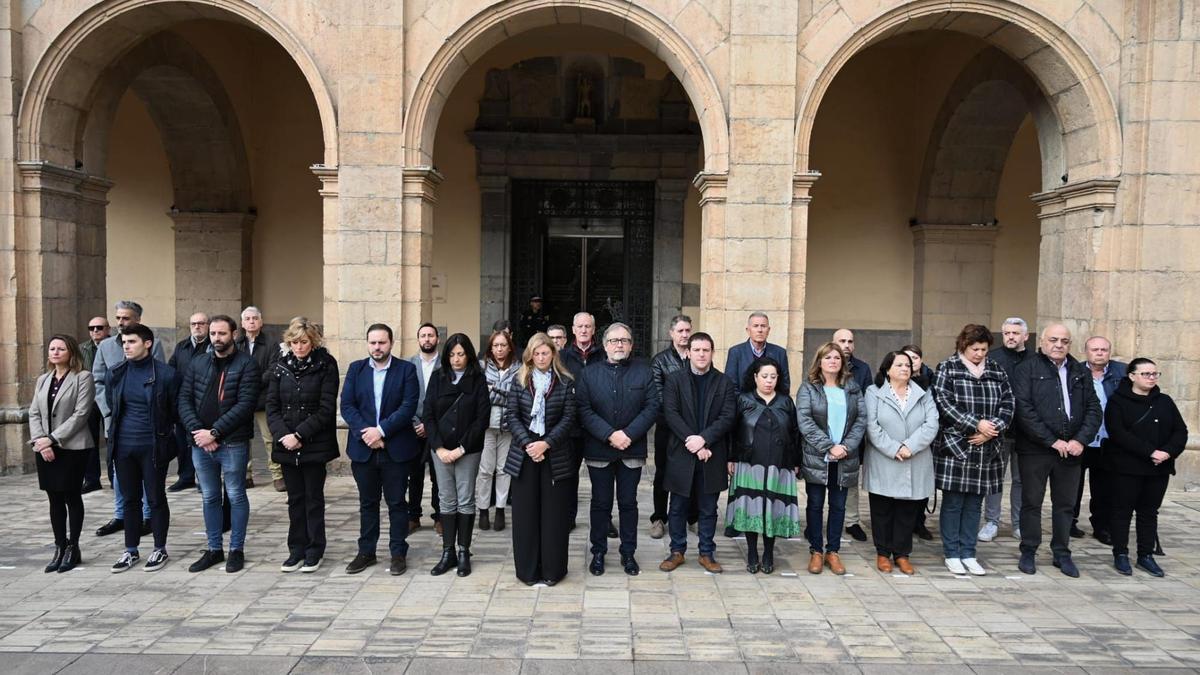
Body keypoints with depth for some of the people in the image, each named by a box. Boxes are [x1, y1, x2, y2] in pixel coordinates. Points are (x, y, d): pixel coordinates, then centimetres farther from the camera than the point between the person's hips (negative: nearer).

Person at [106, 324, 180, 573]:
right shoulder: (116, 373, 6)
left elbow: (174, 410, -1)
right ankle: (131, 550, 23)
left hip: (153, 446, -4)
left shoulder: (165, 373, -9)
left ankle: (160, 550, 16)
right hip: (124, 445, 5)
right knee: (130, 499, 13)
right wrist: (117, 431, 17)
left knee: (156, 499, 4)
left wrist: (162, 433, 5)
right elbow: (111, 406, 20)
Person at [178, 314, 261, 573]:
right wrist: (197, 431, -10)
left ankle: (237, 549, 16)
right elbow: (184, 399, 5)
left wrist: (214, 432, -16)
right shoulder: (197, 363, 10)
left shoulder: (247, 364, -6)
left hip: (232, 443, -5)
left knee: (236, 496, 5)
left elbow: (245, 404, -14)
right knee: (210, 498, 14)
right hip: (200, 442, 5)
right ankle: (214, 549, 26)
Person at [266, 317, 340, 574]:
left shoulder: (325, 365, -6)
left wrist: (299, 434, -15)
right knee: (295, 498, 11)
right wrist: (283, 435, -11)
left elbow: (326, 409, -10)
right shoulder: (280, 365, 5)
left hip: (315, 444, -3)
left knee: (313, 497, 5)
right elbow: (271, 405, 3)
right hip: (286, 445, 3)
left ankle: (314, 551, 15)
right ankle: (297, 550, 21)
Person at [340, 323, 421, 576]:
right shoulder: (356, 369, 6)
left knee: (397, 503, 5)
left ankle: (398, 553, 15)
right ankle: (366, 552, 24)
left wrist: (381, 430, -17)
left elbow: (409, 406, -11)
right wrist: (364, 432, -15)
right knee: (367, 503, 13)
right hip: (363, 448, 3)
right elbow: (346, 405, -1)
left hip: (396, 448, -2)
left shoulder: (406, 369, -2)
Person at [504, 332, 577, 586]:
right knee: (525, 512, 4)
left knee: (554, 513, 3)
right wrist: (527, 443, -12)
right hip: (524, 454, 1)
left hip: (555, 455, -1)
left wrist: (546, 443, -14)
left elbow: (568, 418, -3)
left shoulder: (564, 382, 2)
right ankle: (528, 569, 15)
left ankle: (552, 569, 14)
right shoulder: (520, 380, 6)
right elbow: (511, 415, 1)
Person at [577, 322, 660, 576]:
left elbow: (652, 407, -4)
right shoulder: (589, 374, 4)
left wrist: (628, 434, -15)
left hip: (632, 450, 0)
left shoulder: (644, 372, 4)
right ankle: (598, 553, 19)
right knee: (601, 503, 8)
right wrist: (609, 435, -16)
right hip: (598, 450, 0)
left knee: (629, 503, 8)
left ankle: (628, 554, 19)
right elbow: (584, 410, -5)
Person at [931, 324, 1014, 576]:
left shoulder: (996, 371, 11)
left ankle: (968, 555, 19)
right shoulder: (947, 369, -2)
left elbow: (1007, 404, 6)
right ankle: (952, 555, 13)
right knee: (952, 503, 2)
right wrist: (976, 424, -16)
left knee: (974, 504, 10)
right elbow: (944, 404, -12)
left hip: (986, 450, 4)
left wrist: (992, 429, -10)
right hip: (954, 448, -4)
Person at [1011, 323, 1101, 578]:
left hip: (1072, 449, 4)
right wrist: (1052, 441, -15)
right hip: (1035, 449, -4)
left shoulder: (1081, 372, 11)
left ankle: (1062, 553, 24)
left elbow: (1093, 408, 7)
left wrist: (1081, 440, -8)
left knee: (1065, 504, 12)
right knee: (1031, 502, 6)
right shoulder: (1027, 369, -4)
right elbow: (1024, 409, -13)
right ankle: (1028, 552, 18)